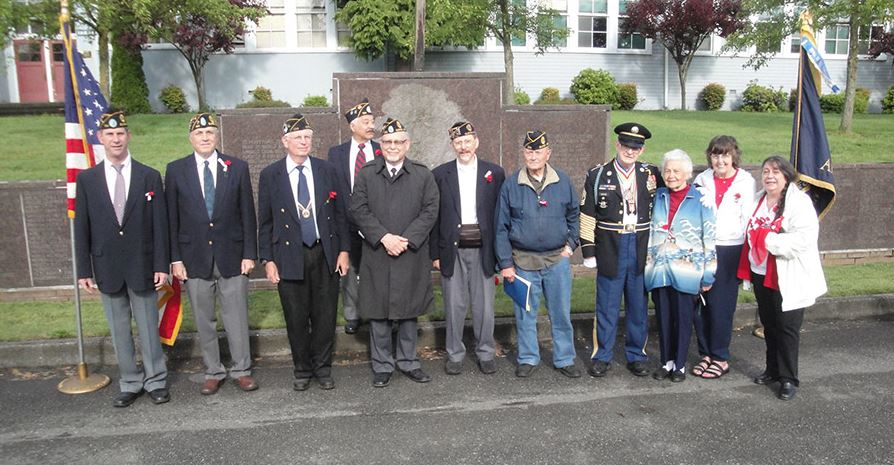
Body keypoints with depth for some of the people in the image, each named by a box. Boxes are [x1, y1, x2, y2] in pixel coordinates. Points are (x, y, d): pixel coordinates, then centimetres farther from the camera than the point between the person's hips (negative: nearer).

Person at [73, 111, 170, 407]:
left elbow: (160, 225, -2)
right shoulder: (87, 179, 3)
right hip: (107, 268, 2)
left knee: (148, 327, 7)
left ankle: (156, 381, 21)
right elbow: (82, 228, 4)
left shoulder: (149, 177, -1)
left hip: (142, 266, -1)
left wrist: (161, 265, -6)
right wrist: (84, 270, 0)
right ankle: (130, 383, 23)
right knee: (119, 330, 10)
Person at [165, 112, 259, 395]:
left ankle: (242, 370, 20)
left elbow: (247, 214, 2)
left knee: (237, 317, 6)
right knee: (204, 320, 9)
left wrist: (249, 254, -2)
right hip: (195, 257, 1)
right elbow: (171, 219, 3)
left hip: (232, 255, 0)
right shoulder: (176, 170, 3)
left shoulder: (237, 167, 2)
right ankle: (213, 372, 23)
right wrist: (175, 258, -1)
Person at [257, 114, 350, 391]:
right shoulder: (270, 175, 0)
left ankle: (322, 368, 25)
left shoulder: (326, 170, 4)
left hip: (325, 254, 1)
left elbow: (339, 213, 7)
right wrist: (267, 260, -2)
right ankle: (302, 370, 25)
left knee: (325, 315, 8)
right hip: (289, 256, -1)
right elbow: (265, 222, 3)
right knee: (296, 318, 8)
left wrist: (343, 250, 2)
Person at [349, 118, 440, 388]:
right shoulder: (366, 174, 6)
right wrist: (384, 237, -14)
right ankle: (382, 366, 19)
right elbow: (359, 210, -2)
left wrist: (406, 239, -13)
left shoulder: (423, 175, 6)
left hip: (412, 257, 0)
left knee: (409, 312, 10)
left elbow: (429, 211, -2)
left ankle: (408, 362, 25)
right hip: (376, 257, 0)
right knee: (378, 314, 6)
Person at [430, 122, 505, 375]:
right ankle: (455, 354, 23)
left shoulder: (495, 173, 3)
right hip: (452, 250, 0)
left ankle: (486, 354, 24)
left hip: (483, 249, 0)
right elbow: (434, 217, 4)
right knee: (454, 306, 7)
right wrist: (435, 253, 1)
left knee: (484, 306, 7)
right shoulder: (440, 174, 4)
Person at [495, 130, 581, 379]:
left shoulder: (563, 182, 1)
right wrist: (505, 263, -4)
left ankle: (565, 359, 25)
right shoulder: (511, 184, -3)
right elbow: (501, 227, -1)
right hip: (523, 261, -1)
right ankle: (528, 359, 26)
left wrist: (571, 244, 2)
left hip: (557, 259, 1)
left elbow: (574, 216, 14)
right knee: (525, 314, 9)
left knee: (561, 314, 9)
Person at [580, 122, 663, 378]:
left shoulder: (651, 174, 5)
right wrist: (588, 250, -5)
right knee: (607, 307, 6)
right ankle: (602, 356, 19)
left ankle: (636, 355, 26)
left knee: (638, 308, 11)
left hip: (641, 251, 2)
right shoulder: (597, 175, -1)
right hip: (610, 251, -2)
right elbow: (587, 215, -2)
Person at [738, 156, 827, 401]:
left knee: (787, 327, 2)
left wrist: (768, 239, -23)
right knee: (769, 324, 17)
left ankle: (788, 378, 14)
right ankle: (773, 369, 31)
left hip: (788, 278, -7)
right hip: (761, 274, 7)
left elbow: (804, 239, -25)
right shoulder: (758, 200, 10)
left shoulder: (799, 202, -13)